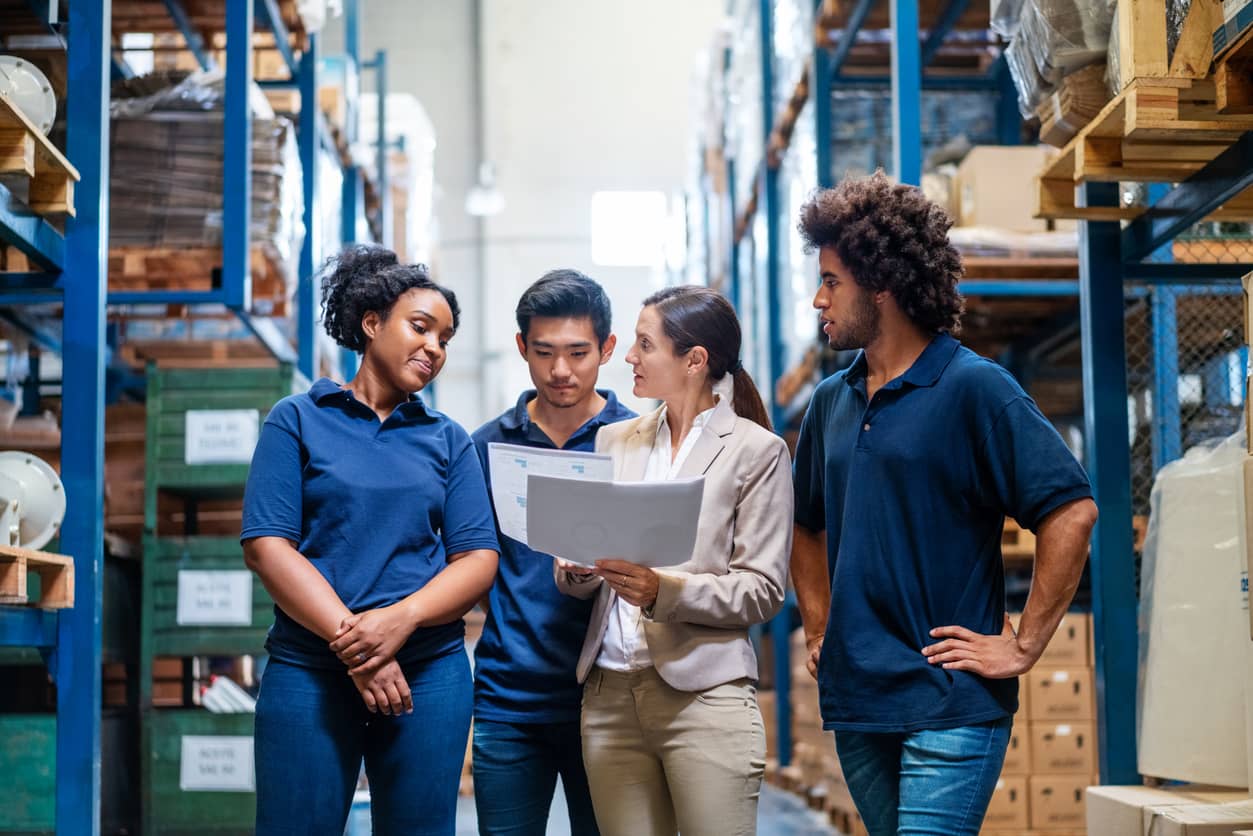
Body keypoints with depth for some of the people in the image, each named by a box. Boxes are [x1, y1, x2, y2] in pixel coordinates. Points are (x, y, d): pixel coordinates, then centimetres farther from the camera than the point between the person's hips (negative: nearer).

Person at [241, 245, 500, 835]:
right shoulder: (298, 420, 5)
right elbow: (266, 544, -5)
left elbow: (478, 558, 4)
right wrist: (349, 638, -15)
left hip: (429, 670, 3)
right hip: (308, 669, -2)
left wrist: (401, 619, -15)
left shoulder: (448, 441, 12)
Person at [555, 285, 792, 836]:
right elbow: (580, 580, 16)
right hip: (610, 695, 5)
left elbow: (763, 590, -5)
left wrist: (665, 591, -19)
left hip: (704, 694, -4)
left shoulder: (756, 450, 0)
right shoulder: (615, 441, 15)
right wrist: (577, 571, -8)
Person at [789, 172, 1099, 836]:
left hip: (949, 703, -7)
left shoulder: (973, 388, -9)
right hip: (854, 701, 7)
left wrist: (1023, 646, -14)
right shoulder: (832, 402, 12)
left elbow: (1072, 512, -15)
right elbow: (806, 525, 27)